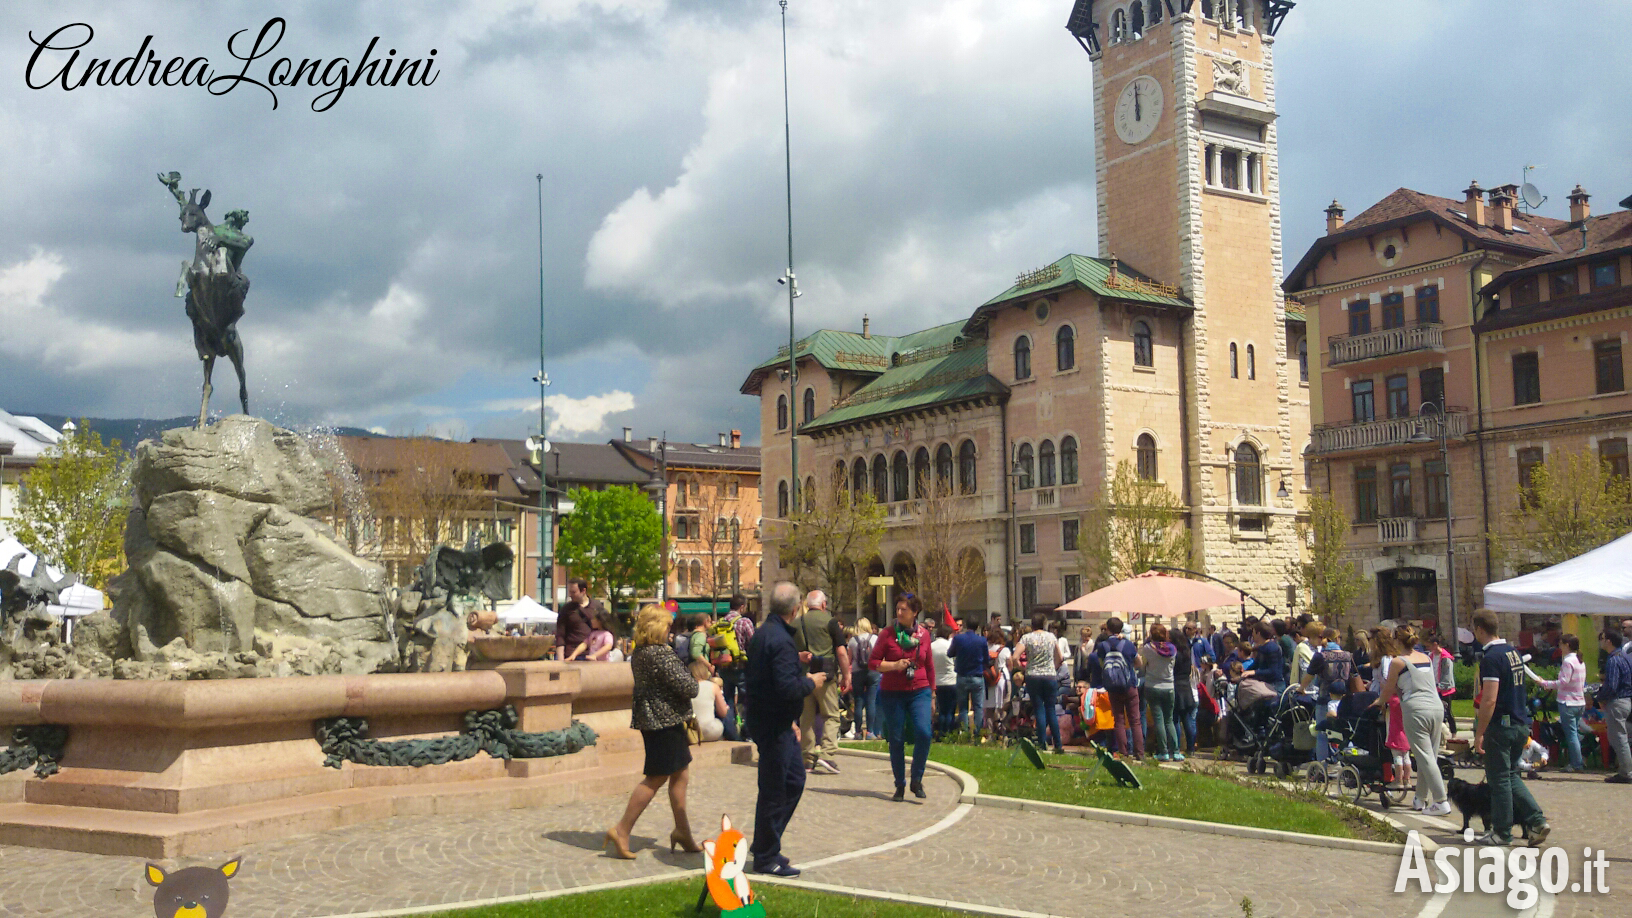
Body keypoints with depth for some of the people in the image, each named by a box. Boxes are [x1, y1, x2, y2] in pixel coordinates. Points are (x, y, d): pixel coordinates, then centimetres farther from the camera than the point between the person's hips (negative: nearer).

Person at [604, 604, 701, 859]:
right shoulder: (661, 653, -20)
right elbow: (686, 687, -21)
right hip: (665, 720, -10)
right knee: (656, 778, -3)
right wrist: (695, 682, 3)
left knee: (680, 775, 16)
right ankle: (622, 831, 0)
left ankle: (682, 831, 23)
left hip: (650, 718, 10)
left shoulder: (639, 653, 8)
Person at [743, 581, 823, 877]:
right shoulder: (780, 641, -22)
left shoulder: (762, 634, 10)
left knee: (794, 779, 19)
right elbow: (787, 688, -30)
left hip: (776, 722, 10)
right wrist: (811, 682, -9)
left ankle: (765, 845, 27)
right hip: (774, 727, -10)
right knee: (774, 791, 1)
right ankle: (766, 857, 12)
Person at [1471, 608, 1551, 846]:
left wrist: (1479, 735, -18)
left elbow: (1490, 700, -23)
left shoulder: (1491, 657, -19)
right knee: (1511, 776, 19)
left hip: (1501, 726, -8)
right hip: (1521, 725, 8)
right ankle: (1537, 820, 8)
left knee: (1499, 779, 3)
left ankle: (1502, 833, 11)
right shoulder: (1512, 652, 9)